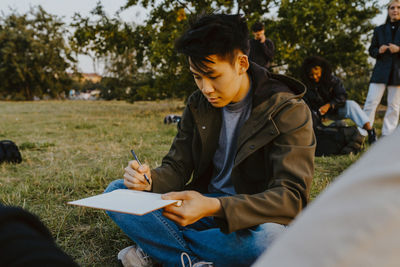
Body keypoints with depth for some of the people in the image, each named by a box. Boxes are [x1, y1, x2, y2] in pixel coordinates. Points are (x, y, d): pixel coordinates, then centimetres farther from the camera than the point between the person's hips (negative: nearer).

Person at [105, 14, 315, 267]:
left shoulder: (289, 111, -15)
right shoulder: (198, 104, 2)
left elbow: (292, 196, -24)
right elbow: (177, 167, 5)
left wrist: (214, 207, -39)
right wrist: (150, 179, -21)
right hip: (204, 205, 4)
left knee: (270, 236, -41)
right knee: (116, 192, -9)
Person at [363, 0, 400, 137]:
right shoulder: (380, 30, 14)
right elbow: (371, 50, 16)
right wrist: (379, 51, -6)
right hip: (381, 71, 1)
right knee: (371, 102, -7)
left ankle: (387, 136, 6)